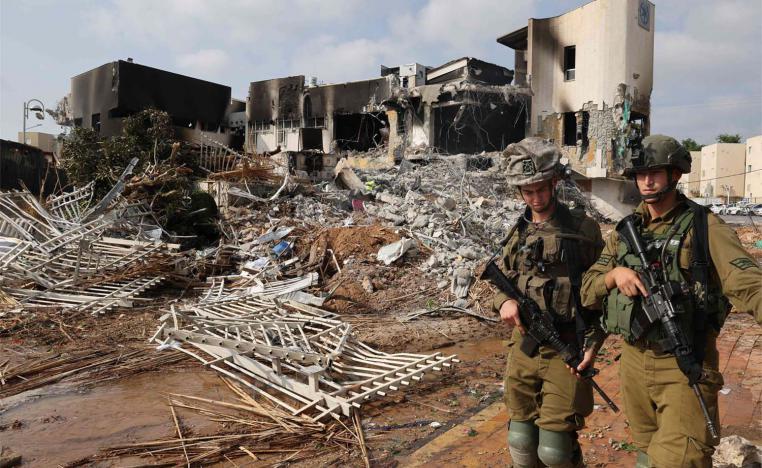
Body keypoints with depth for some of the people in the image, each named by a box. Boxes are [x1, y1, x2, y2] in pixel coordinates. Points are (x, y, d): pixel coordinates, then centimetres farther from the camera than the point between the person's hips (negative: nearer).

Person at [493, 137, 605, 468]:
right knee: (521, 440, 13)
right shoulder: (517, 233, 9)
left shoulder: (583, 228, -3)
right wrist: (504, 301, -10)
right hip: (524, 345, 4)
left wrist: (594, 341, -11)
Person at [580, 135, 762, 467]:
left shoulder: (703, 227, -6)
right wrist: (614, 274, -15)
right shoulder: (624, 231, 7)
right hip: (634, 363, 5)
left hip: (685, 368, -4)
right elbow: (588, 292, 6)